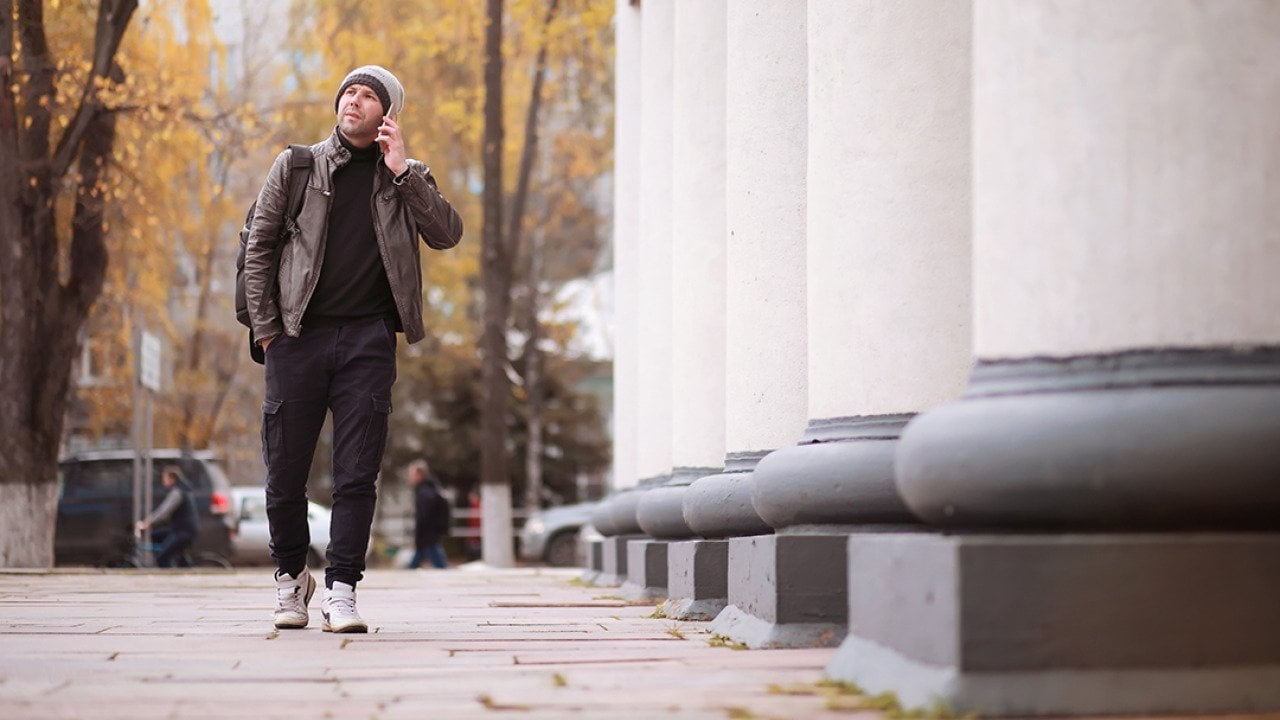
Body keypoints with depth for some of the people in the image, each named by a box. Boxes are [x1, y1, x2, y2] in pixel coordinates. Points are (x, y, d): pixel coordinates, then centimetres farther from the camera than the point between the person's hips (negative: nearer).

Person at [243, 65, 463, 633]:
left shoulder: (406, 178, 11)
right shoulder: (297, 166, 9)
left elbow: (447, 234, -4)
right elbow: (258, 244, 8)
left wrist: (402, 171, -7)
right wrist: (265, 325, 0)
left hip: (367, 340, 0)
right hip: (298, 335, 0)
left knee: (357, 474, -4)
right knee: (285, 469, 4)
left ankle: (340, 591, 0)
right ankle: (291, 576, 24)